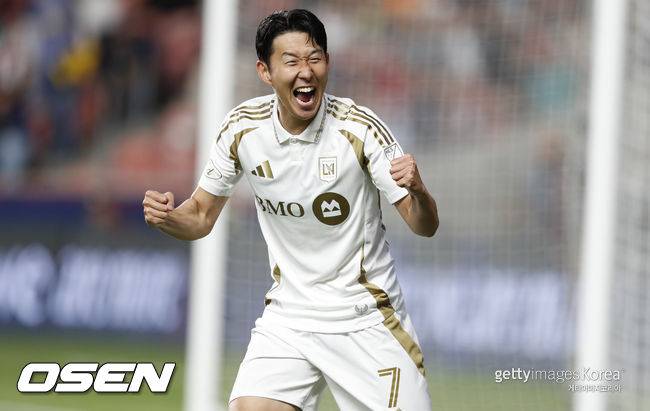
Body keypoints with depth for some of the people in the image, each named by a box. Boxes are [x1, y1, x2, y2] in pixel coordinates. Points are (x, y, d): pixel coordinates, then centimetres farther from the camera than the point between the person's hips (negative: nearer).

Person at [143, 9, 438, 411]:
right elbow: (201, 216, 5)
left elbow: (425, 226, -14)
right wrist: (167, 217, -17)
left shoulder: (360, 128, -15)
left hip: (365, 317, -2)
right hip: (288, 316, 2)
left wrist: (418, 192, -36)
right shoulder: (243, 127, -7)